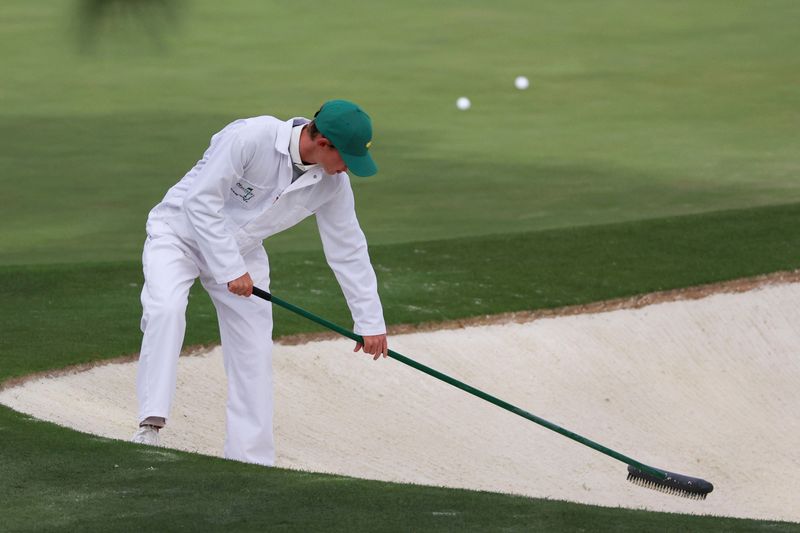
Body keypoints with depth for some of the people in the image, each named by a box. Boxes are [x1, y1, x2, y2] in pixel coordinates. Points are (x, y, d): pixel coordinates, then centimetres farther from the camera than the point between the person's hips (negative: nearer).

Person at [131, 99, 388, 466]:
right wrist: (230, 270, -30)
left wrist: (370, 322, 0)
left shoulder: (333, 183, -12)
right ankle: (150, 428, -32)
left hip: (243, 251, 6)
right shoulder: (251, 137, -33)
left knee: (254, 354, 0)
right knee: (167, 309, -32)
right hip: (181, 232, -6)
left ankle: (252, 466, 8)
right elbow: (201, 200, -30)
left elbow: (348, 250, -2)